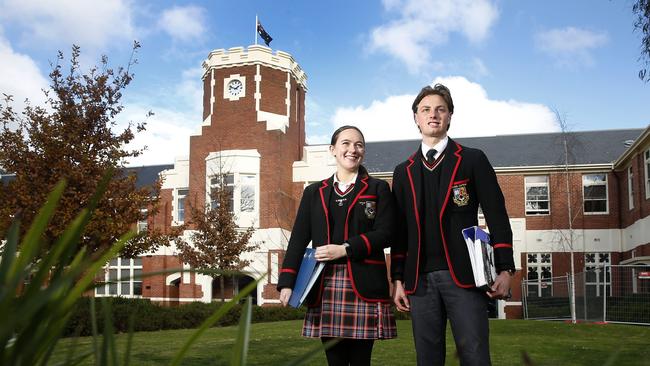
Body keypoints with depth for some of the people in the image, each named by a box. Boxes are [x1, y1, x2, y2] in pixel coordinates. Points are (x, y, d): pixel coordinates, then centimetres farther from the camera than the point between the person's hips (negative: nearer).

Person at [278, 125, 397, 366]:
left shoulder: (378, 189, 10)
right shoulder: (314, 192, 15)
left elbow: (385, 234, -2)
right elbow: (298, 239, 8)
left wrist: (345, 249, -13)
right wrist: (287, 282, -2)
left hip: (364, 286, -2)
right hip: (325, 287, 2)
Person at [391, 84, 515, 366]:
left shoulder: (473, 160, 7)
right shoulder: (403, 171, 16)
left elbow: (496, 216, 2)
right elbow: (400, 230, 15)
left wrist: (505, 269, -6)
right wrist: (398, 279, 9)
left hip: (464, 276, -3)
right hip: (420, 279, 3)